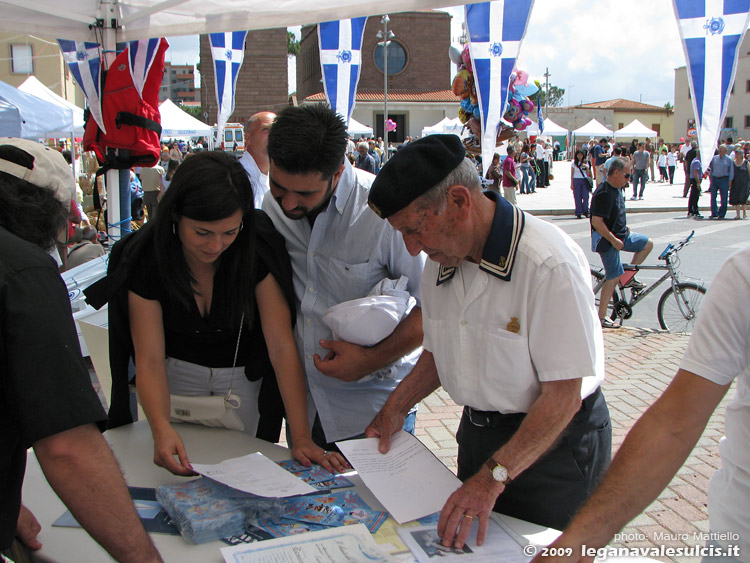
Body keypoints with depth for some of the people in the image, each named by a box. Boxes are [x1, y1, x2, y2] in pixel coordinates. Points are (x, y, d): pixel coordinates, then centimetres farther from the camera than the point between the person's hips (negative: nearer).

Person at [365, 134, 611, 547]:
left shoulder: (549, 265, -27)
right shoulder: (441, 259, -3)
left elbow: (563, 396, -26)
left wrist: (493, 476, -30)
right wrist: (394, 410, -2)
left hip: (555, 445, -6)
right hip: (478, 433, 7)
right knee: (465, 543, 19)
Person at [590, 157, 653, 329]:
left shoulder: (617, 189, 7)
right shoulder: (604, 193, -24)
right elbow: (596, 222, -28)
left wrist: (624, 228, 11)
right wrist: (614, 240, -24)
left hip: (619, 235, 9)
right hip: (606, 240, -9)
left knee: (647, 243, 13)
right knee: (614, 277, -7)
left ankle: (629, 277, 17)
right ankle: (601, 317, 0)